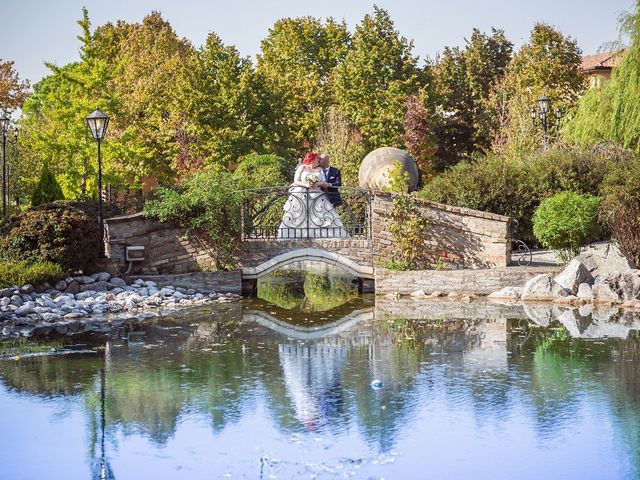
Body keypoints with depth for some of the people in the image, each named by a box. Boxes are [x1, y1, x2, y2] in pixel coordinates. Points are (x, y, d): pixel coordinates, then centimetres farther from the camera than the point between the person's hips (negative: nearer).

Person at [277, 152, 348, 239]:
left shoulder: (320, 169, 16)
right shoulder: (302, 168, 8)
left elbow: (325, 184, 6)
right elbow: (296, 181, 0)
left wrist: (319, 184, -15)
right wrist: (305, 184, -16)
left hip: (316, 196, 2)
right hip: (300, 195, -2)